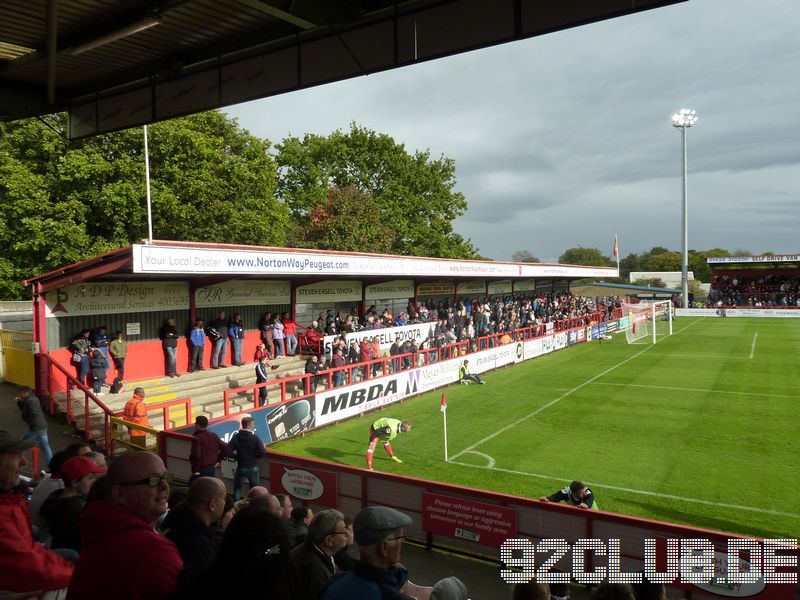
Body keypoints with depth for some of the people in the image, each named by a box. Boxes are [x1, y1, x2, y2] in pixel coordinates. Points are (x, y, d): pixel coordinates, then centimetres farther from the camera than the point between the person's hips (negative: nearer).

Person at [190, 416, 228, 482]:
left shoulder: (197, 438, -16)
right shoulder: (214, 436, 6)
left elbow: (196, 456, -25)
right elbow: (225, 448, 8)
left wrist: (195, 470, -14)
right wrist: (218, 460, 13)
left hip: (201, 470, -7)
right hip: (212, 469, 7)